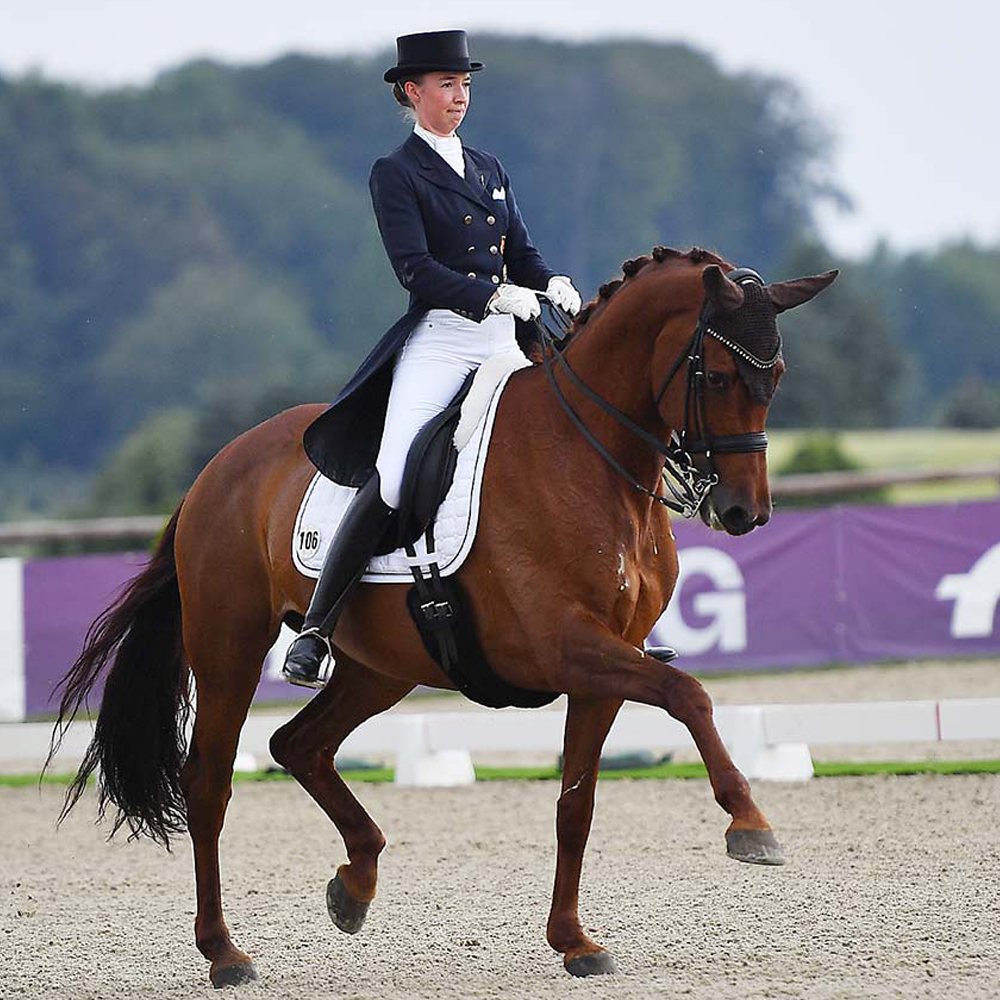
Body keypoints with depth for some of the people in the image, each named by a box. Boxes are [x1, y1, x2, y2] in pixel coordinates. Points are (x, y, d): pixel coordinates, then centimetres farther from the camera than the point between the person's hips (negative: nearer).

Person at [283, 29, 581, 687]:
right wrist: (494, 295, -23)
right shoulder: (397, 174, 0)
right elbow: (416, 268, -11)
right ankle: (316, 630, -17)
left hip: (504, 340, 6)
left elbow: (522, 253, 16)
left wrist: (554, 284, -7)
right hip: (437, 342, -6)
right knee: (393, 484, -22)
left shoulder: (490, 170, 19)